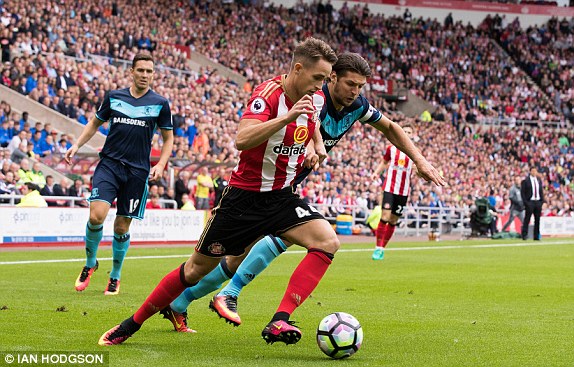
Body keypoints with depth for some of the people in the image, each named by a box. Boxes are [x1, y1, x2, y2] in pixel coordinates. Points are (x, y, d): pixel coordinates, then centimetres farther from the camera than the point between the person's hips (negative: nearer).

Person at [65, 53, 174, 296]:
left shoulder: (160, 103, 3)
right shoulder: (113, 97, 6)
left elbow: (168, 139, 12)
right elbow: (95, 123, 20)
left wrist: (160, 165, -2)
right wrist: (77, 145, 8)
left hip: (138, 172, 0)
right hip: (109, 164, 0)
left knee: (122, 226, 3)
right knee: (96, 215, -18)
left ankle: (115, 276, 23)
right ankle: (90, 263, 8)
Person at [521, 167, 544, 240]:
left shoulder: (539, 180, 13)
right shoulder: (525, 180, -4)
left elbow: (541, 191, 17)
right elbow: (522, 192, -5)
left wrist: (542, 200, 7)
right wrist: (525, 202, -12)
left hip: (538, 202, 5)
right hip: (530, 202, -5)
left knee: (537, 220, 6)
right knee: (527, 219, -6)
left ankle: (536, 236, 11)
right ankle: (524, 235, -2)